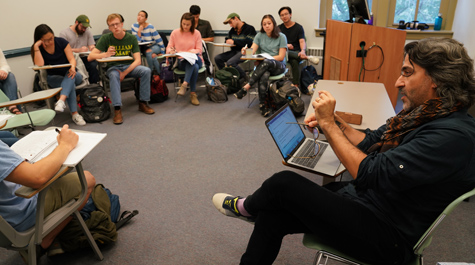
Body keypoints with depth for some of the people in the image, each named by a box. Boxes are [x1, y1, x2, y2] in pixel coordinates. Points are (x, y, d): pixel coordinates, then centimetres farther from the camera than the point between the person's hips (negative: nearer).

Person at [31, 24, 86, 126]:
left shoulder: (61, 42, 0)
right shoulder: (36, 49, -2)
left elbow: (72, 58, -8)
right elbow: (39, 65, -18)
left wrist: (72, 67, -31)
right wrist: (36, 47, -22)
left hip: (69, 74, 2)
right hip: (53, 78, -1)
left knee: (70, 78, -36)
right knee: (71, 84, -34)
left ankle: (61, 100, -54)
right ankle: (75, 114, -40)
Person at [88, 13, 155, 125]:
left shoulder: (131, 38, -3)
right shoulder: (106, 38, -6)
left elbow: (138, 60, -10)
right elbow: (90, 57, -10)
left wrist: (124, 73, -23)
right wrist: (105, 54, -30)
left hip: (128, 66, 2)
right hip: (113, 67, -2)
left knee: (146, 71, -25)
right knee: (114, 75, -37)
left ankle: (142, 103, -14)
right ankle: (117, 109, -38)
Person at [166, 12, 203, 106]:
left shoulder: (196, 33, 6)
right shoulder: (175, 33, 8)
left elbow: (199, 50, 3)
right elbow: (168, 47, 9)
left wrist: (190, 52, -17)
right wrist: (171, 51, -16)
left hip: (195, 59, 1)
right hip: (180, 61, 0)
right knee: (195, 67, -37)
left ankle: (184, 84, -44)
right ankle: (193, 94, -36)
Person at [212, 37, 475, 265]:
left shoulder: (452, 135, -25)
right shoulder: (421, 113, 6)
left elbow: (371, 174, -29)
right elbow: (370, 141, 13)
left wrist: (328, 124, -22)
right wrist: (333, 120, -3)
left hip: (385, 236, -8)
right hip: (359, 196, 9)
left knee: (283, 183, -14)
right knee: (271, 215, -5)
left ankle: (245, 207, 18)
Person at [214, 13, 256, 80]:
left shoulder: (249, 28, -5)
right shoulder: (232, 30, 17)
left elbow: (249, 42, -18)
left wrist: (234, 41, -16)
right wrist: (227, 40, 1)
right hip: (234, 51, 8)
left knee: (230, 62, -31)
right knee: (217, 58, -10)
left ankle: (244, 78, -12)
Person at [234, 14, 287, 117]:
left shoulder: (281, 37, 3)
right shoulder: (260, 36, 13)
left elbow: (281, 57, -4)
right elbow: (252, 51, 0)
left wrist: (267, 58, -16)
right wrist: (246, 51, -23)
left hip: (278, 66, -2)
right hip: (263, 66, 2)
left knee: (266, 62, -39)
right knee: (264, 75, -37)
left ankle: (247, 86, -40)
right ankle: (263, 104, -39)